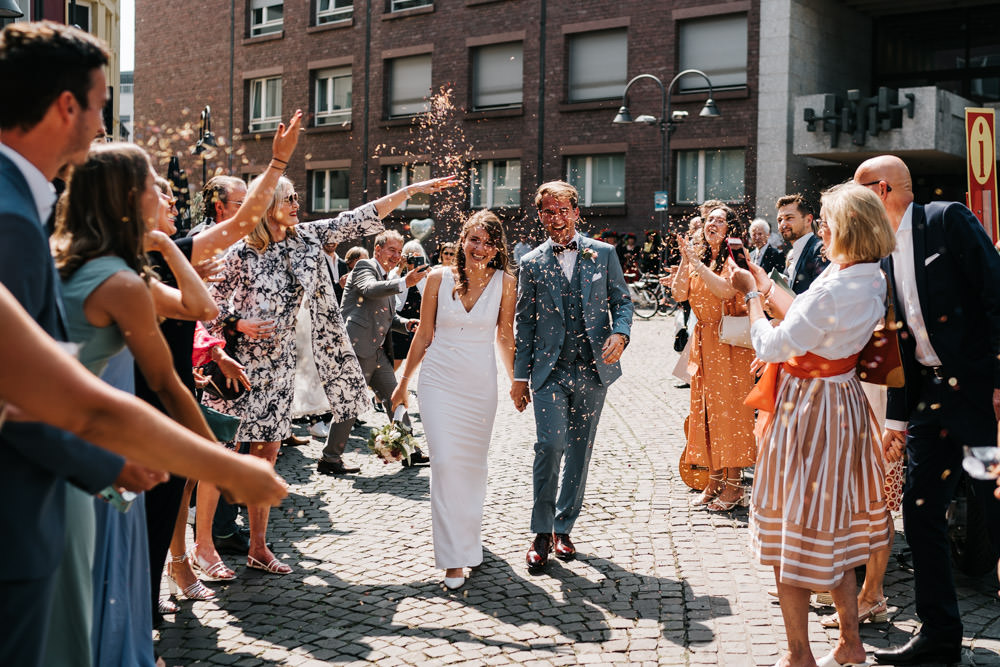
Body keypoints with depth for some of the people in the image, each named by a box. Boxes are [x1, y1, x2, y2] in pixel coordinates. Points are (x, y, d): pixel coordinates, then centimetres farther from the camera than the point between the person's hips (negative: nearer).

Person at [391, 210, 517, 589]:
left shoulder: (504, 282, -2)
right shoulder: (439, 278, -2)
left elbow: (505, 338, 8)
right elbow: (424, 335, 6)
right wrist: (403, 382, 12)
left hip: (480, 384, 1)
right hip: (439, 380, -1)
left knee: (473, 463, 12)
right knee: (445, 462, -11)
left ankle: (467, 528, 39)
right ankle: (454, 558, -7)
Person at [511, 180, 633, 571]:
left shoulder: (603, 254, 6)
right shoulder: (531, 264, 6)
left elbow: (622, 300, 9)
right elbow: (524, 323, 9)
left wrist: (620, 333, -13)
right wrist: (520, 376, 6)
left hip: (592, 368, 1)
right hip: (549, 370, -1)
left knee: (580, 450, 7)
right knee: (550, 444, -14)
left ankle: (563, 527, 22)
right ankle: (542, 532, -1)